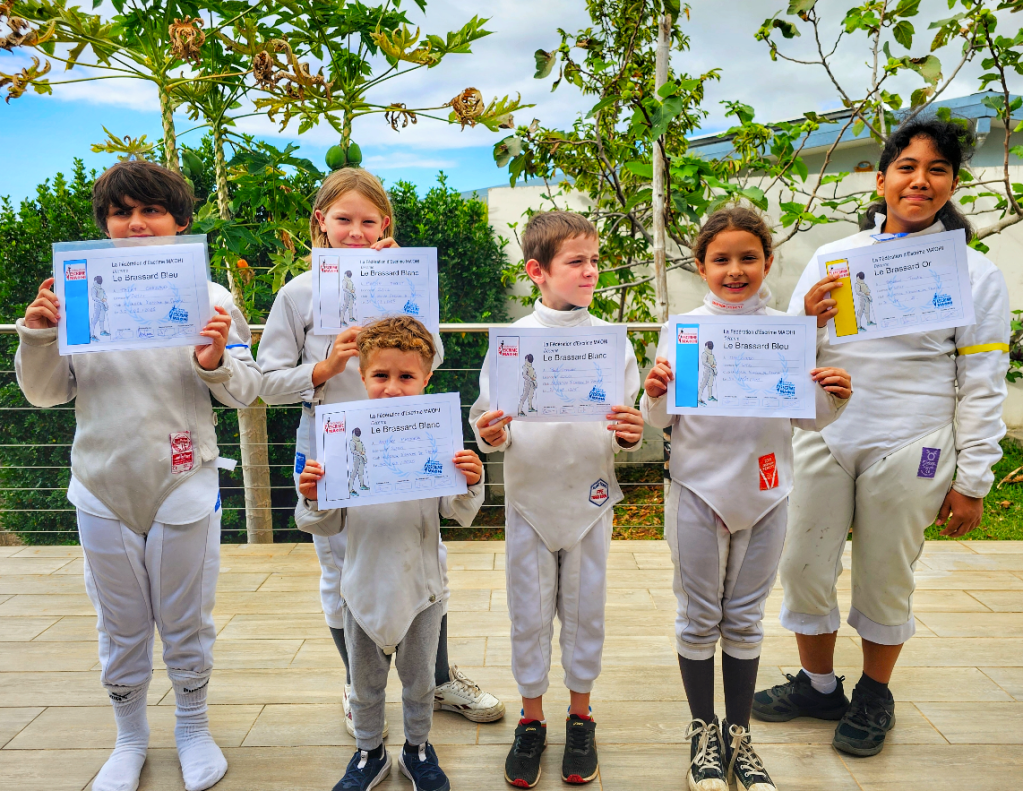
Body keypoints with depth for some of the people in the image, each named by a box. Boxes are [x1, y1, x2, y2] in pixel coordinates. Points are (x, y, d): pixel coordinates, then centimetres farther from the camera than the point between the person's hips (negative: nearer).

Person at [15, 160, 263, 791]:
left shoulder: (209, 297, -3)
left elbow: (246, 393, -2)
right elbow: (45, 393, 6)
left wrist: (216, 364, -22)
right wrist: (37, 337, -11)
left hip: (185, 487, -1)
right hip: (104, 490, 2)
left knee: (187, 624, 13)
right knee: (120, 627, 17)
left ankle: (194, 727, 36)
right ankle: (130, 736, 38)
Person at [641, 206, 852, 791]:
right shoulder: (680, 329, -3)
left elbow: (804, 418, 8)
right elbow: (661, 421, -1)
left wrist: (833, 398, -12)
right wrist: (655, 395, -22)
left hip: (765, 493, 2)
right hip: (699, 490, -1)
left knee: (745, 620, 14)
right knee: (700, 618, 10)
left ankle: (740, 734, 31)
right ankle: (704, 730, 30)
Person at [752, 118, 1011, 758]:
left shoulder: (975, 272, 0)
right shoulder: (833, 256, 6)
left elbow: (982, 385, 0)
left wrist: (973, 481, -3)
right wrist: (807, 315, -12)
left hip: (908, 449, -2)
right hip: (824, 439, 3)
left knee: (886, 578, 10)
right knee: (805, 567, 9)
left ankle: (875, 696, 34)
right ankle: (819, 686, 32)